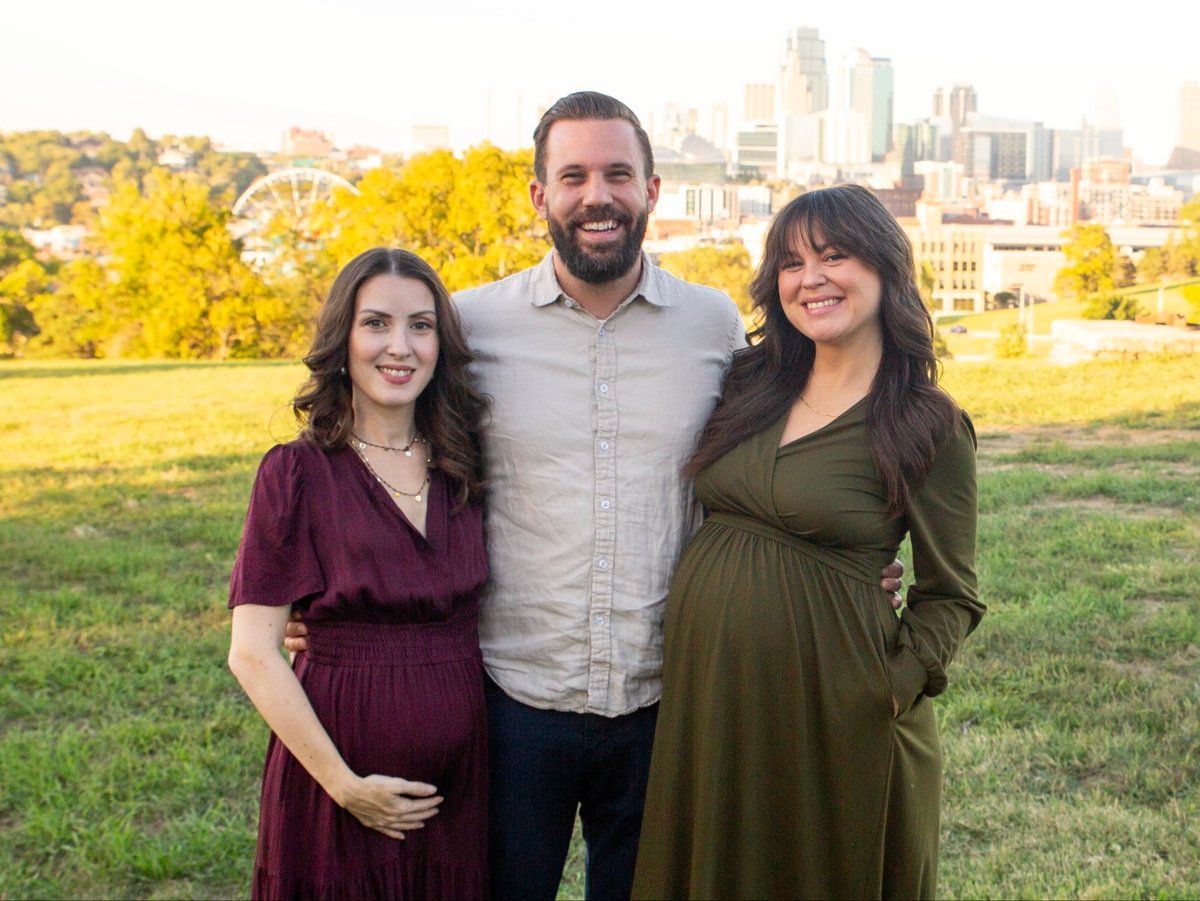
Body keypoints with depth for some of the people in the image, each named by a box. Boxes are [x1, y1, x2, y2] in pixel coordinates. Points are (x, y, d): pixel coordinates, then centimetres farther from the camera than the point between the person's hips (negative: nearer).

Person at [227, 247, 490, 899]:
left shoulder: (463, 466, 4)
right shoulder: (297, 473, -8)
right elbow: (252, 653, -11)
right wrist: (344, 785, -14)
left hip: (459, 772, 4)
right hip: (343, 769, -4)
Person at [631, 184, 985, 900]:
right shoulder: (752, 382, 3)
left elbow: (949, 597, -5)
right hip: (704, 678, 5)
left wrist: (895, 687, -16)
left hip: (830, 699, -4)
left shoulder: (931, 427, -10)